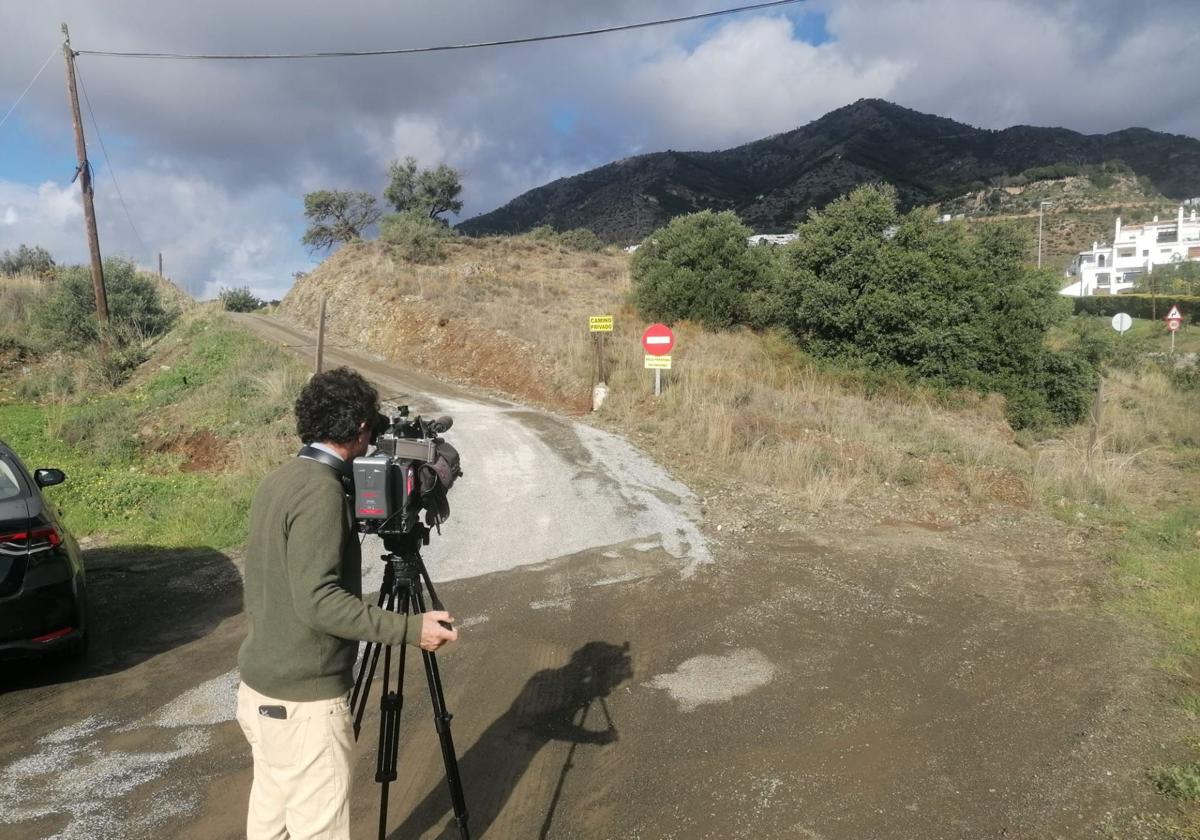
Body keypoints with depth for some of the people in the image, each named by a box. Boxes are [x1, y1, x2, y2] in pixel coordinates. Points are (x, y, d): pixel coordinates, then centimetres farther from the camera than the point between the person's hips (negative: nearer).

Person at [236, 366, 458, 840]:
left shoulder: (278, 481, 7)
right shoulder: (321, 490, -21)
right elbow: (317, 600, -26)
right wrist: (410, 629, -25)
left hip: (260, 689, 9)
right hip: (303, 702, -9)